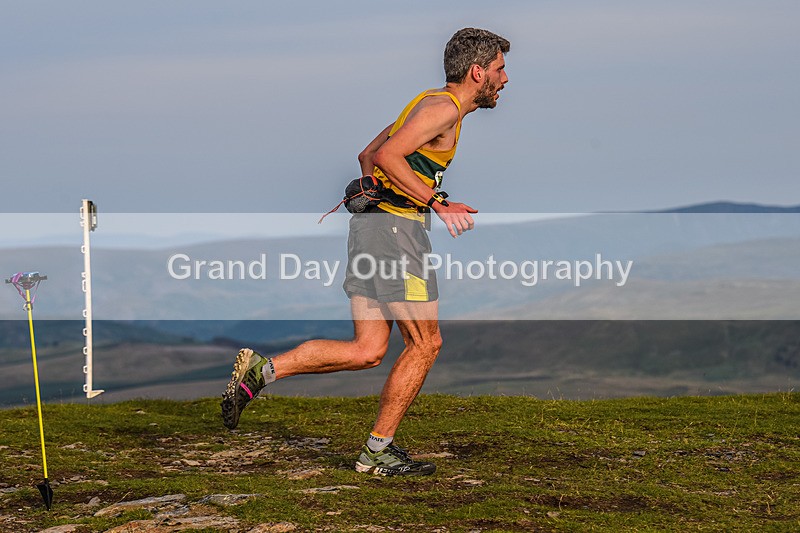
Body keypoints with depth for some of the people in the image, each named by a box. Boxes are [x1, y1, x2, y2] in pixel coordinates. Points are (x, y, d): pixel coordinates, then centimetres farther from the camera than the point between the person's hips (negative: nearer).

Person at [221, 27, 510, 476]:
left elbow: (368, 156, 28)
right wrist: (437, 203, -17)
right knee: (425, 343, -1)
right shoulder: (444, 107, -8)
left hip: (371, 222, 9)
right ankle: (378, 451, 4)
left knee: (368, 351, 4)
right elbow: (385, 156, -19)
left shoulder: (428, 104, 23)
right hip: (397, 226, -9)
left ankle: (261, 369, -1)